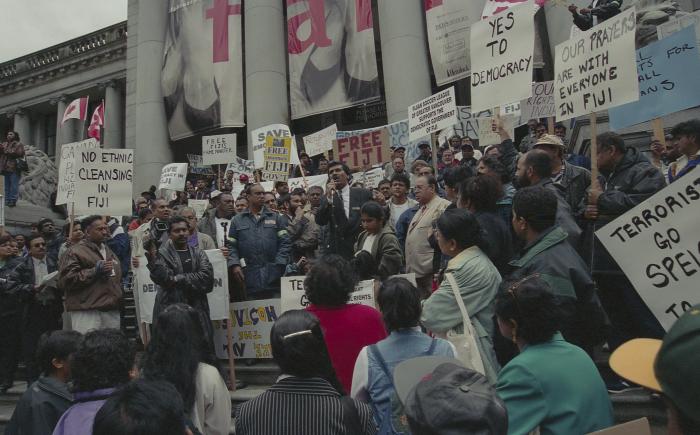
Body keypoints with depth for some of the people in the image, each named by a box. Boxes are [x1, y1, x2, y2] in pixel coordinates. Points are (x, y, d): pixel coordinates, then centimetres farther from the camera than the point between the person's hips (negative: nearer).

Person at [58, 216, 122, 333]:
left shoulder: (109, 252, 23)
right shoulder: (75, 251, -1)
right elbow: (65, 280, -12)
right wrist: (95, 271, -14)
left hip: (112, 311, 7)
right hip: (86, 312, -7)